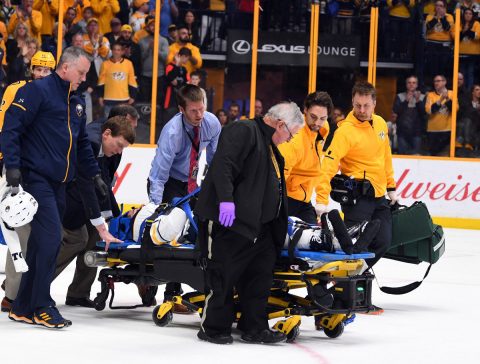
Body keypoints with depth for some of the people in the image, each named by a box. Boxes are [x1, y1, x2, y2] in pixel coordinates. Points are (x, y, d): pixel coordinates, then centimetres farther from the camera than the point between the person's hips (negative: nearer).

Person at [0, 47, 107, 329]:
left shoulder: (77, 103, 19)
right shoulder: (37, 91, -7)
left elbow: (82, 143, 29)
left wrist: (94, 173, 24)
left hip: (58, 183, 8)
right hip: (36, 178, -8)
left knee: (43, 243, 7)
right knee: (50, 238, -15)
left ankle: (23, 307, 13)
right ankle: (42, 307, -8)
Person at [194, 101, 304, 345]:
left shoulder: (271, 147, 22)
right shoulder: (243, 131, -9)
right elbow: (223, 165, -22)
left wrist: (282, 220, 30)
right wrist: (226, 200, -29)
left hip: (260, 225, 10)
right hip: (231, 222, -10)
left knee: (261, 274, 9)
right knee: (224, 275, -3)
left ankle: (255, 328, 16)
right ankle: (214, 328, 5)